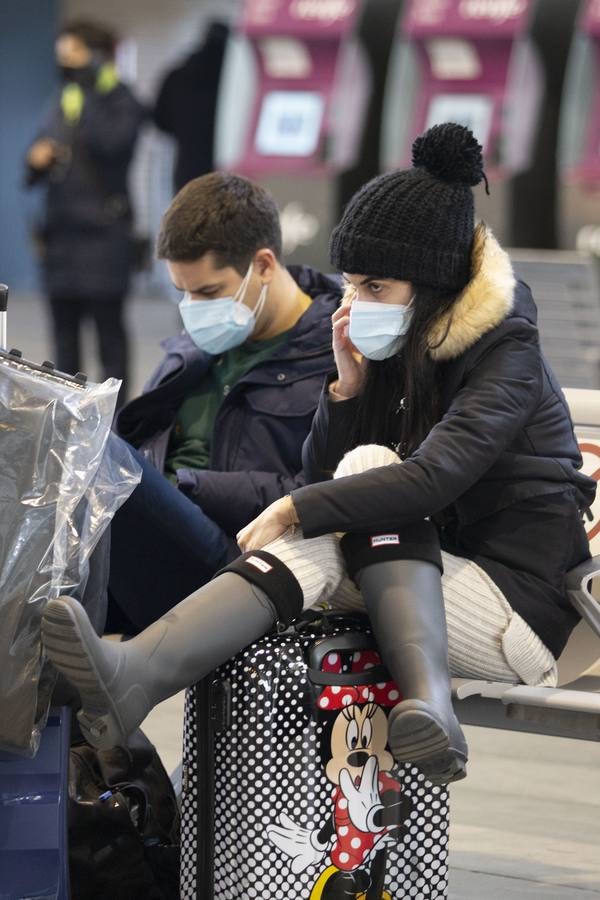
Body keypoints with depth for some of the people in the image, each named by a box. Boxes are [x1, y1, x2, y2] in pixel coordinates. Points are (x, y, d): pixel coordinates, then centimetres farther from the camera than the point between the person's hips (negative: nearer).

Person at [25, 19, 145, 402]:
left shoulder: (121, 102, -5)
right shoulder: (62, 103, 15)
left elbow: (109, 141, -24)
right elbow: (41, 153, 20)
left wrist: (94, 93, -22)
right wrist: (37, 160, -2)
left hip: (102, 230, -7)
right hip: (61, 227, 7)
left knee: (107, 323, -3)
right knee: (64, 324, 10)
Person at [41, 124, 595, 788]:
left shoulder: (505, 350, -11)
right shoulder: (393, 349, 12)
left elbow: (435, 477, -27)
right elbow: (320, 478, 11)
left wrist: (294, 510, -25)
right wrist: (347, 387, -5)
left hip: (523, 604, -6)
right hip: (436, 581, 7)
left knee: (372, 465, -25)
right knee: (312, 551, -23)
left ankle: (426, 701, -41)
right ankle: (133, 676, -49)